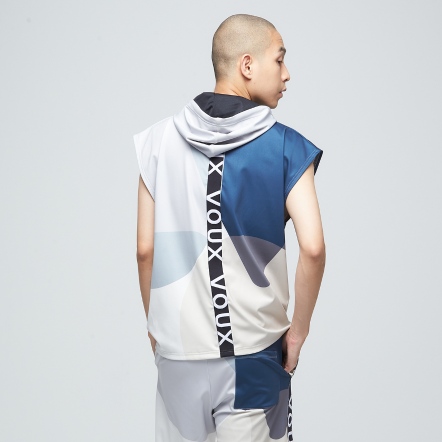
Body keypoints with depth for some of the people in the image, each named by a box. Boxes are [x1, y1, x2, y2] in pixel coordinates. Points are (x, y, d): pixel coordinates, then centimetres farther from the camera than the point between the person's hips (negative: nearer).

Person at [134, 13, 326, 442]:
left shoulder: (160, 141, -1)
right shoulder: (286, 146, -7)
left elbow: (145, 250, 0)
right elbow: (313, 248, -16)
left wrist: (155, 325, 12)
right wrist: (299, 329, -3)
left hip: (180, 353, 2)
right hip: (255, 356, -2)